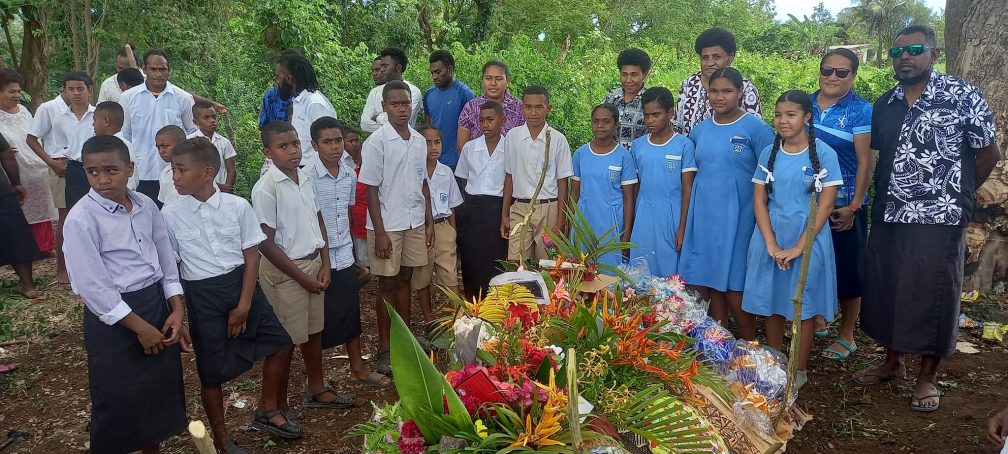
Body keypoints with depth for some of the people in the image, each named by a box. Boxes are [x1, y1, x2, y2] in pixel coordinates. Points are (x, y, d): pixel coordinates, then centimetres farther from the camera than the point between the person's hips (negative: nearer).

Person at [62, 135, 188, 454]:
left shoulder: (146, 206, 0)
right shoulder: (81, 219, -16)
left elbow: (166, 257, 7)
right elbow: (92, 286, -17)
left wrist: (177, 310, -1)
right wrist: (140, 327, -15)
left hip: (157, 303, 6)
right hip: (114, 316, -5)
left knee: (161, 386, 17)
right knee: (118, 399, 6)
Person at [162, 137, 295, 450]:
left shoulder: (238, 206, -7)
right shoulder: (170, 215, -7)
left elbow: (252, 256, -3)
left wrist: (244, 304, -7)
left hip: (241, 284, 2)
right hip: (201, 295, -1)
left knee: (279, 343, 5)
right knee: (211, 370, 7)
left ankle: (268, 409, 30)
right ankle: (222, 438, 29)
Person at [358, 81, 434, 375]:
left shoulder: (419, 140, 5)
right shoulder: (376, 142, -10)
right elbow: (371, 190, -10)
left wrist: (429, 222, 9)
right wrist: (380, 233, -13)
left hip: (415, 223, 5)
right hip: (388, 225, -4)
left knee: (405, 279, 14)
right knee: (387, 284, 4)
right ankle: (385, 349, 15)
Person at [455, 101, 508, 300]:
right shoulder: (469, 147, 7)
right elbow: (463, 180, 14)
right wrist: (472, 204, 5)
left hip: (498, 209, -2)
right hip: (473, 208, 2)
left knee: (496, 259, -1)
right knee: (471, 258, 4)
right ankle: (471, 304, 16)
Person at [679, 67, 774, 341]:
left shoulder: (755, 128, -6)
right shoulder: (700, 131, 9)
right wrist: (684, 223, 11)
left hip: (738, 218, -5)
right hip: (704, 217, 5)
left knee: (734, 289, -3)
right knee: (712, 286, 10)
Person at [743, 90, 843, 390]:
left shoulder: (823, 154, -6)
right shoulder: (769, 153, 4)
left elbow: (826, 205, -9)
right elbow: (759, 201, 2)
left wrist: (798, 247, -14)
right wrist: (771, 244, -9)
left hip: (807, 240, -3)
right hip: (770, 239, 3)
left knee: (803, 306, 5)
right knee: (771, 303, 10)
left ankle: (800, 371, 19)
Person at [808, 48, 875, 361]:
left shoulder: (860, 111, -8)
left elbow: (866, 161, -10)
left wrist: (854, 207, -13)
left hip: (843, 205, -4)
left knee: (847, 270, 5)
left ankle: (846, 336, 19)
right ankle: (817, 320, 34)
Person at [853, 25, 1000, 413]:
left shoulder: (963, 97, -6)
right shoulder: (883, 105, 9)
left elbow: (989, 153, -1)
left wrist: (955, 196, 6)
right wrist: (898, 191, 6)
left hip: (939, 221, -5)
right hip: (887, 218, 5)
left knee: (934, 296, 3)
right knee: (884, 291, 12)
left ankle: (928, 377, 19)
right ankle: (893, 362, 31)